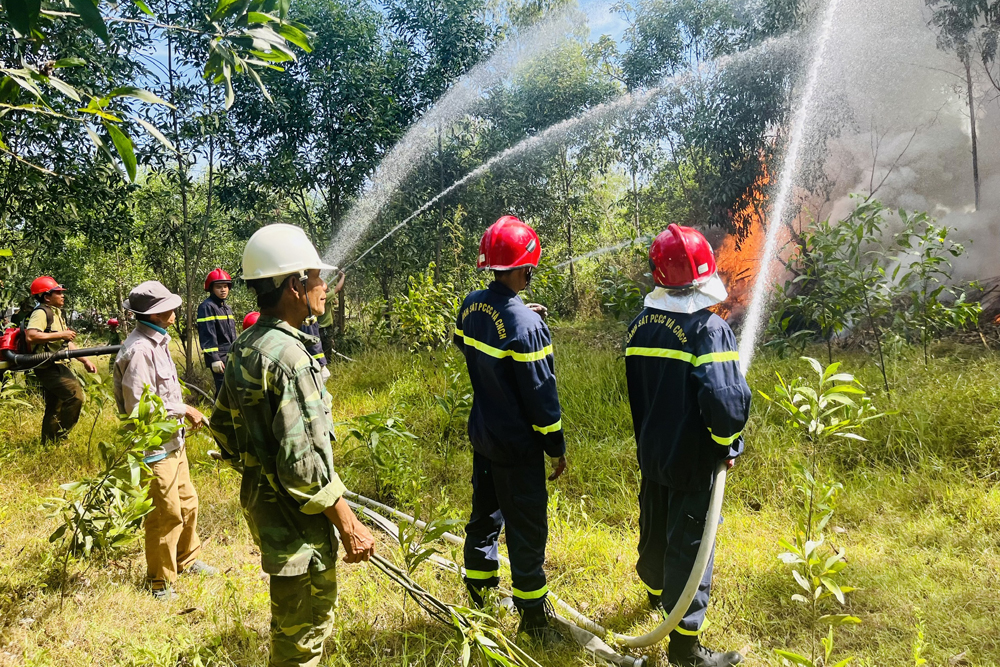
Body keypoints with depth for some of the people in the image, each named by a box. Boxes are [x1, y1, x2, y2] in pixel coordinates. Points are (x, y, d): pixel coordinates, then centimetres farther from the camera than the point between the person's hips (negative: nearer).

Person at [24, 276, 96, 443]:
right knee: (75, 395, -18)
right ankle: (60, 436, -7)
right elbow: (30, 336, -29)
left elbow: (67, 343, 22)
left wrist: (86, 360, 15)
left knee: (54, 409, 13)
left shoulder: (56, 314, 19)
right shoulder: (41, 312, -12)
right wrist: (60, 334, -23)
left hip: (57, 367, 10)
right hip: (48, 367, -10)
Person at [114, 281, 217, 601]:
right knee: (166, 515, 3)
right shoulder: (138, 350, -23)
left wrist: (185, 413, 8)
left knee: (187, 503, 22)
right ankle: (160, 583, 21)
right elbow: (139, 406, -26)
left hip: (173, 442, 10)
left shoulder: (156, 341, 8)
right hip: (154, 447, -10)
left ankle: (187, 559, 41)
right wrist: (183, 410, -18)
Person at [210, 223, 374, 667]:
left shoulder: (244, 347, 4)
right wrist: (349, 524, -18)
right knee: (304, 630, 9)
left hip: (260, 497, 9)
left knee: (291, 619, 29)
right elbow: (304, 463, -27)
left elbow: (222, 429, 13)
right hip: (295, 518, -9)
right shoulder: (288, 356, -26)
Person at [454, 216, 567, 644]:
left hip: (482, 433, 8)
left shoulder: (472, 305, -2)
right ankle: (533, 614, 21)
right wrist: (556, 446, -9)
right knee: (527, 528, 6)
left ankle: (477, 594, 39)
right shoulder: (526, 324, -25)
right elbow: (540, 394, -20)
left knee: (485, 512, 22)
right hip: (517, 446, -8)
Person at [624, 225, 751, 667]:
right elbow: (726, 400, -28)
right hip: (692, 460, -7)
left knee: (654, 527, 25)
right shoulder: (709, 328, -21)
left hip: (650, 453, 7)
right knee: (689, 543, 5)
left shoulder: (639, 327, 1)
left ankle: (656, 592, 51)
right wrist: (727, 444, -11)